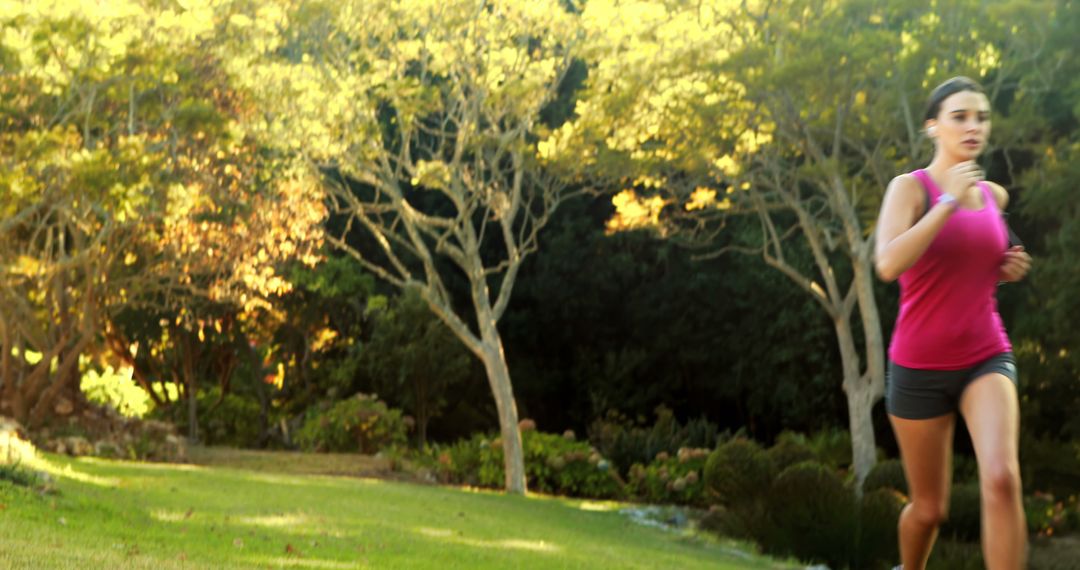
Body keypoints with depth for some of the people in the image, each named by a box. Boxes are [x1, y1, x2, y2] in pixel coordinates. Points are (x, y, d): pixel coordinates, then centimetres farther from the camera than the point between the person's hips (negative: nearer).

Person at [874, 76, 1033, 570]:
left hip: (986, 358, 3)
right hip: (919, 367, -2)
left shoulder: (994, 196, 7)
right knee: (929, 508, 10)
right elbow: (888, 266, -27)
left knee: (1001, 478, -25)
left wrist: (1006, 269, 5)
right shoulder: (909, 187, -8)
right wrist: (949, 199, -25)